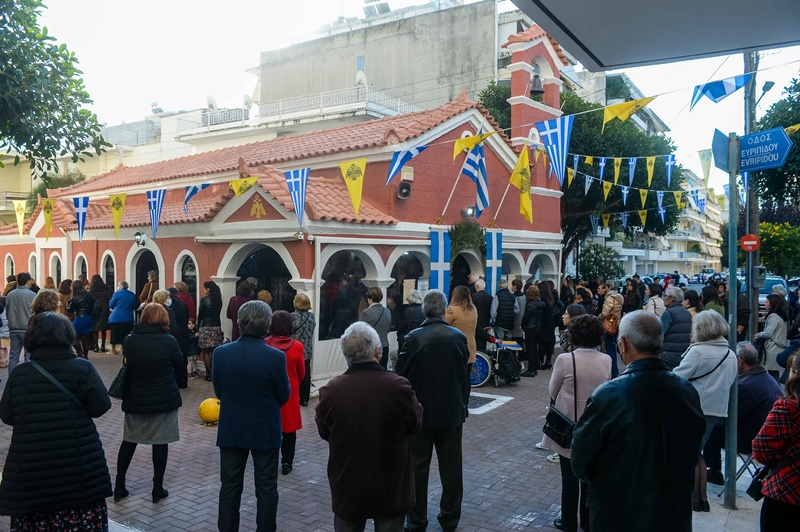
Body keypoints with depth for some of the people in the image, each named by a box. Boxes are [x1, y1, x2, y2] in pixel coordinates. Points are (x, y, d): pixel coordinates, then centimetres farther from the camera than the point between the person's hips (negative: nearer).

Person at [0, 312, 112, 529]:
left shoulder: (18, 373, 0)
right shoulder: (82, 368, -9)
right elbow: (100, 407, -7)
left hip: (30, 469, 3)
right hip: (79, 466, -2)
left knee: (33, 520, 13)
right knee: (84, 520, 7)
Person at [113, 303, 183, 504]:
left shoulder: (129, 340, -4)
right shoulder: (169, 341, -13)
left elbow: (127, 364, 9)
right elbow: (179, 364, 2)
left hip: (135, 399, 3)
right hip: (164, 399, -3)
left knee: (129, 440, 15)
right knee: (160, 442, 6)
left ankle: (119, 486, 21)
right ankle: (158, 488, 13)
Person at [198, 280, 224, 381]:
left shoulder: (204, 299, -10)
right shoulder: (218, 299, 4)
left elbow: (200, 314, -6)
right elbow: (218, 312, 8)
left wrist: (198, 325, 8)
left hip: (206, 327, -5)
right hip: (217, 326, 5)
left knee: (206, 352, 3)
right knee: (215, 352, 9)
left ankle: (209, 373, 2)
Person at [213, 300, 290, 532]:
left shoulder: (221, 353, -11)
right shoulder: (276, 357, -19)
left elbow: (218, 392, 1)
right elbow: (283, 397, -7)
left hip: (231, 430, 2)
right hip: (265, 431, -2)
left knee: (230, 486, 16)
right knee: (266, 488, 11)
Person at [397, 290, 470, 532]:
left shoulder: (413, 338, -16)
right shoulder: (459, 337, -7)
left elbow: (402, 376, -10)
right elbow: (465, 375, 2)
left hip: (421, 412, -2)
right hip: (452, 412, 3)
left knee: (418, 468, 10)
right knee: (451, 468, 14)